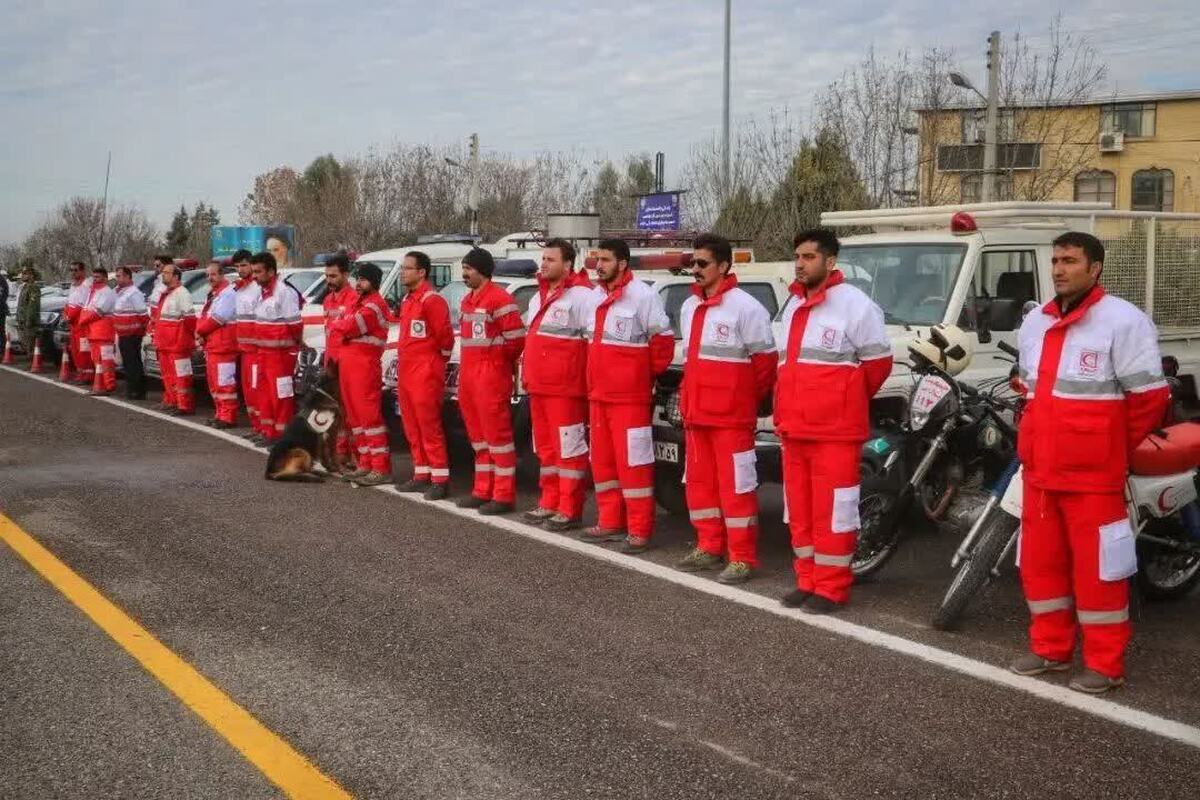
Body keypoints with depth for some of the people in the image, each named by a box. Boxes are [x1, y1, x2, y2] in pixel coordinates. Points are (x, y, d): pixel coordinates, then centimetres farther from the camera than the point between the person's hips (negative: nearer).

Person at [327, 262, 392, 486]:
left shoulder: (375, 304, -11)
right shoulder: (357, 302, 20)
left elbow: (349, 327, -19)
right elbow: (342, 327, 19)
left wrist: (336, 326, 1)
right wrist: (341, 326, -3)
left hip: (365, 366, -10)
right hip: (347, 365, 10)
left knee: (369, 415, -11)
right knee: (355, 417, 12)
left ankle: (381, 468, -11)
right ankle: (366, 464, 18)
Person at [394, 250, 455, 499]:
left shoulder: (432, 300, -14)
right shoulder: (407, 300, 17)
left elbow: (445, 335, -16)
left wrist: (440, 358, -2)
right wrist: (403, 366, 19)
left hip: (426, 374, -9)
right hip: (406, 373, 9)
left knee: (429, 427, -8)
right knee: (412, 429, 12)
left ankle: (441, 479, -4)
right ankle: (422, 475, 21)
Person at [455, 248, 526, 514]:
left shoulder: (500, 299, -12)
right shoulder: (468, 300, 17)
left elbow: (516, 338, -16)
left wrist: (496, 360, -3)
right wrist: (466, 369, 16)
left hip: (491, 375, -10)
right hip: (469, 375, 10)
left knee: (497, 434, -7)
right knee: (478, 435, 14)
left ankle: (504, 495, -4)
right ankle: (483, 490, 22)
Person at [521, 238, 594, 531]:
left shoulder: (581, 296, -12)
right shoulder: (538, 298, 18)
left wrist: (587, 375, -15)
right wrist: (528, 374, 20)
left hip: (566, 388, -9)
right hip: (538, 387, 9)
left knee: (569, 448, -4)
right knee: (546, 447, 15)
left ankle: (570, 511, -1)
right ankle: (550, 503, 24)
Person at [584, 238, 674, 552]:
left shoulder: (643, 296, -12)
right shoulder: (595, 297, 14)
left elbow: (663, 341, -9)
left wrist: (646, 374, -1)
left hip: (629, 397, -8)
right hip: (597, 395, 8)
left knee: (633, 461, -7)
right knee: (602, 460, 13)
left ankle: (639, 530, -3)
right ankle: (611, 522, 22)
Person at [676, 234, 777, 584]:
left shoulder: (745, 307, -12)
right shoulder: (689, 307, 13)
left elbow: (765, 360, -9)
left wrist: (749, 398, 0)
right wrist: (689, 400, 18)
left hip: (731, 415, -8)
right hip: (695, 413, 8)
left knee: (736, 485, -5)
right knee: (699, 481, 14)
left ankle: (742, 558, 0)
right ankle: (709, 547, 26)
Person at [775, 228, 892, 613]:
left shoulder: (854, 304, -9)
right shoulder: (793, 305, 17)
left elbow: (878, 362, -6)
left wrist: (844, 403, 4)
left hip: (835, 431, -8)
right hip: (794, 429, 8)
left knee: (832, 510, -5)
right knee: (800, 509, 13)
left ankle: (831, 588, 3)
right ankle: (807, 581, 23)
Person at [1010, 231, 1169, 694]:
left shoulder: (1123, 321, -12)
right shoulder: (1035, 324, 13)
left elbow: (1150, 395, -11)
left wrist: (1112, 448, -2)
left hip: (1092, 473, -7)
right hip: (1039, 469, 8)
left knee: (1097, 566, -2)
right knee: (1040, 560, 13)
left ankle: (1105, 664, 8)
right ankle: (1051, 648, 27)